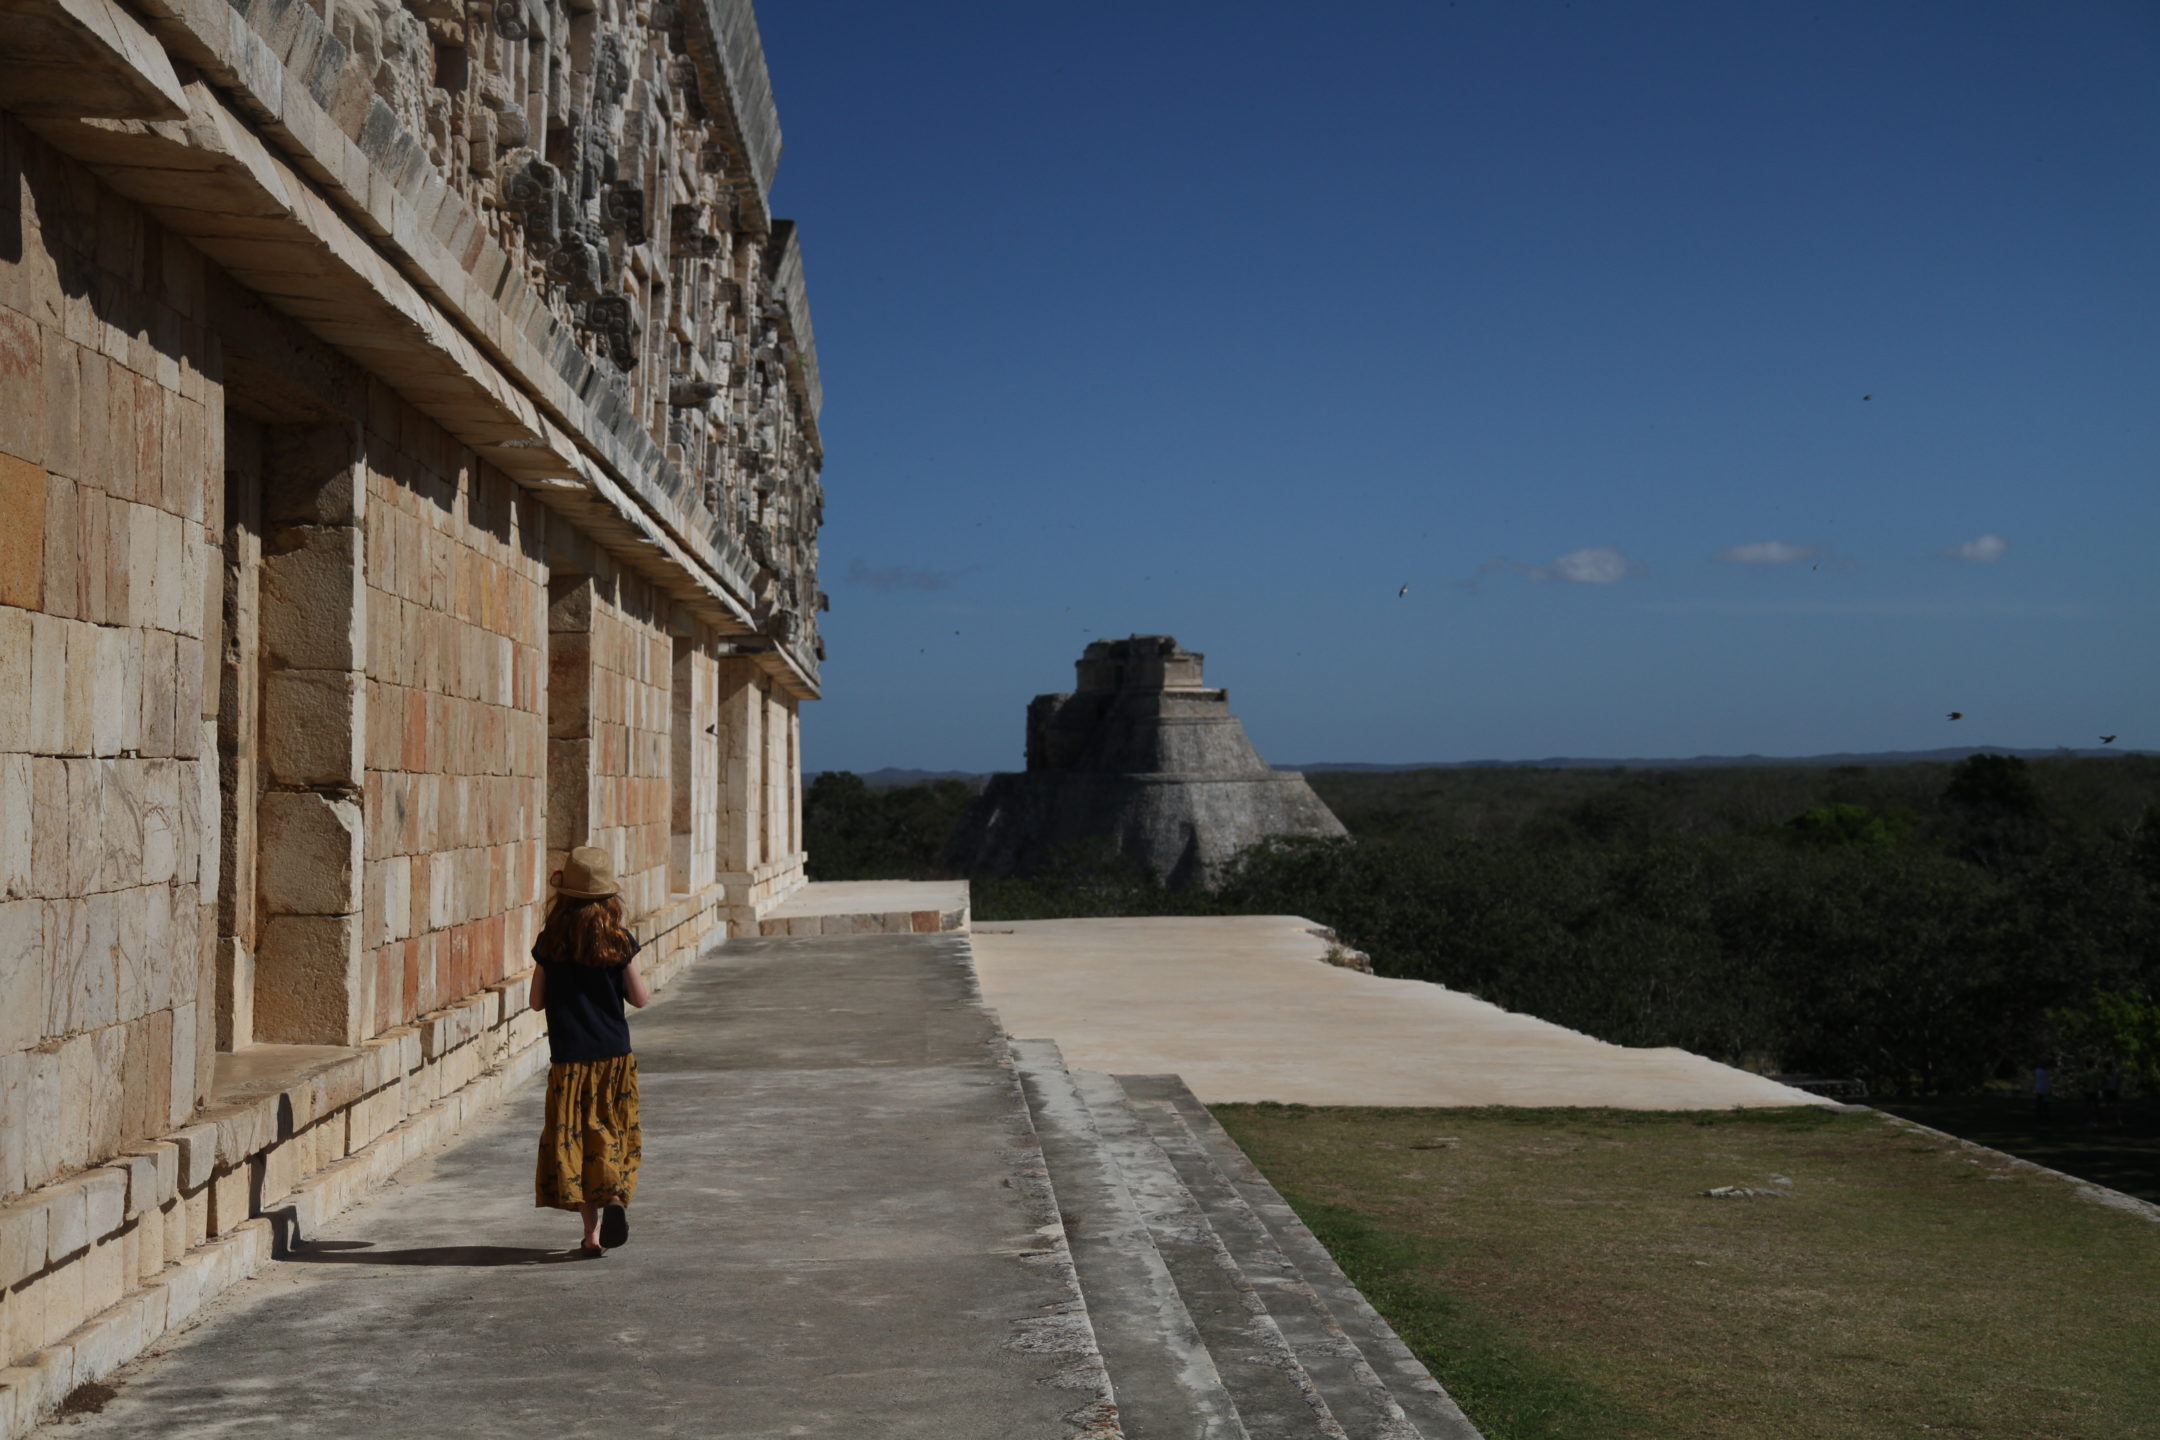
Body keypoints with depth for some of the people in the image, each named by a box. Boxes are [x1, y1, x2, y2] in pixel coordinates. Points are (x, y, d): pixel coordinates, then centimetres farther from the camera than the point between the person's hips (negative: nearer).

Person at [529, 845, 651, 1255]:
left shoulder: (549, 943, -5)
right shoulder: (619, 942, -6)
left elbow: (537, 1001, 1)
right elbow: (640, 998, -2)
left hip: (568, 1058, 0)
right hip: (615, 1056, 0)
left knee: (573, 1139, 7)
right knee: (613, 1135, 13)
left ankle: (592, 1230, 5)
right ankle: (616, 1195, -13)